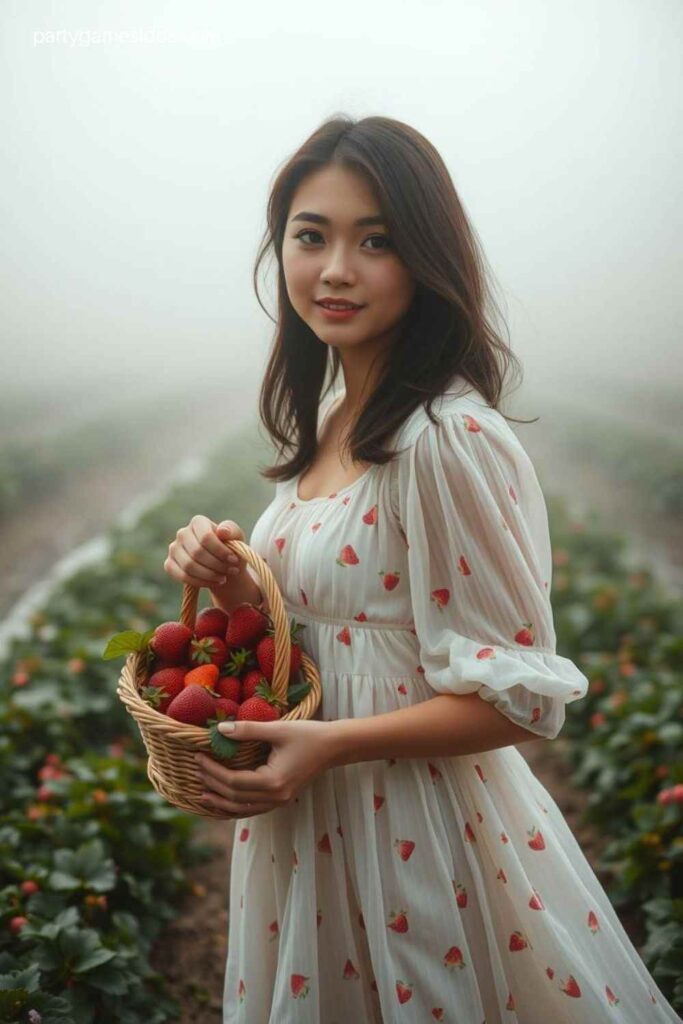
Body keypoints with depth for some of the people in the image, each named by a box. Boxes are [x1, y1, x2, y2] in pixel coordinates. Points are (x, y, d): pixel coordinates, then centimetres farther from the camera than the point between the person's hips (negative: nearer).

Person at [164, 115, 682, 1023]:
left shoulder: (453, 439, -24)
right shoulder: (327, 417, 3)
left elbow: (522, 695, -21)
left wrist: (329, 744, -27)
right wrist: (236, 586, -7)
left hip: (416, 832, -8)